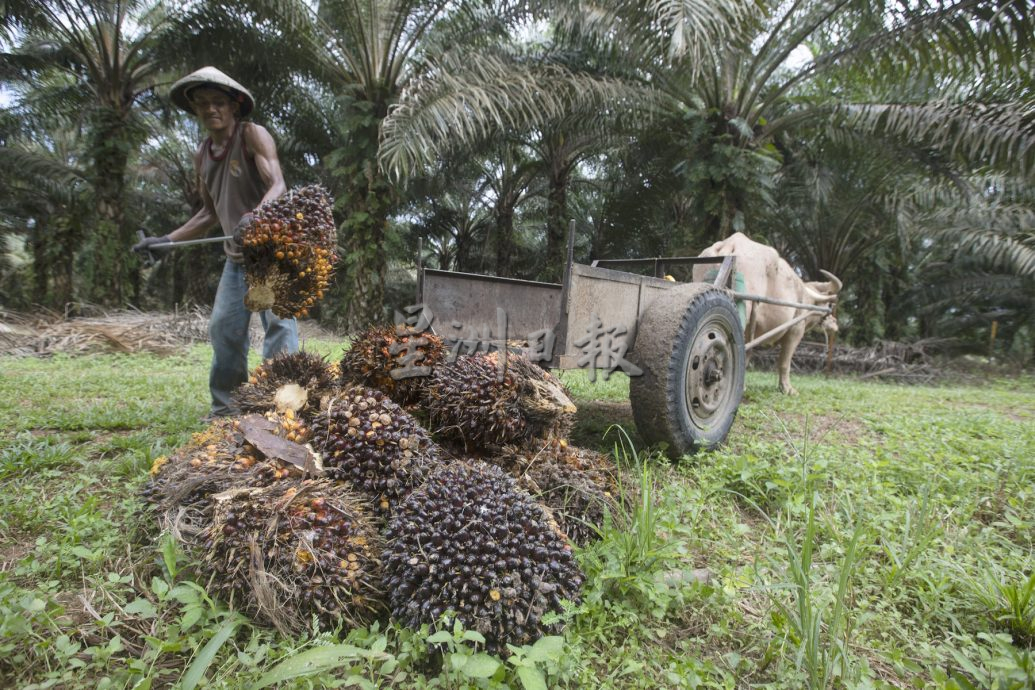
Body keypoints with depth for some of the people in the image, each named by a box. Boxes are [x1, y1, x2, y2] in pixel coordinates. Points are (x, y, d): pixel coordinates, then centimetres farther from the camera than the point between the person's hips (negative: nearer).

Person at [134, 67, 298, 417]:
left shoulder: (253, 136, -6)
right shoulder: (202, 155, 14)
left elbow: (278, 186, -21)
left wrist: (254, 216, -40)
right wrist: (166, 240, 18)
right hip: (237, 257, 7)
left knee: (279, 323, -13)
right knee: (224, 329, 5)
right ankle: (225, 410, 15)